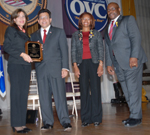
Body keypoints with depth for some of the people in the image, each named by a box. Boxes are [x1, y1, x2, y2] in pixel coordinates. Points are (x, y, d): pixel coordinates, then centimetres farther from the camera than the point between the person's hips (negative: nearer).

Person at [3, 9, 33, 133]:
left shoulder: (25, 32, 21)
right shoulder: (11, 30, 1)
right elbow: (6, 47, -9)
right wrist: (22, 54, -15)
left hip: (26, 65, 7)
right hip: (15, 65, -6)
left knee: (24, 94, 5)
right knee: (16, 94, -6)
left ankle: (22, 123, 11)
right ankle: (17, 124, 0)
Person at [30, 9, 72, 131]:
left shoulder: (59, 32, 10)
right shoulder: (34, 35, 18)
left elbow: (64, 51, 4)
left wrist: (65, 67, -6)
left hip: (56, 69, -3)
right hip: (41, 70, 3)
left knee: (60, 96, -5)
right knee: (44, 97, 4)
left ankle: (65, 121, 2)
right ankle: (48, 122, 14)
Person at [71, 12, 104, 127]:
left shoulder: (96, 34, 10)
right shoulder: (76, 35, 13)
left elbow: (101, 49, 5)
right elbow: (73, 51, 9)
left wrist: (101, 65, -6)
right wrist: (75, 66, -2)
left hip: (94, 63, -1)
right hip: (82, 64, 1)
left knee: (95, 89, -3)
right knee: (84, 90, 0)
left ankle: (96, 117, 4)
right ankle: (86, 118, 7)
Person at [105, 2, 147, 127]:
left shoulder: (128, 19, 5)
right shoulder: (108, 29, 23)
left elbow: (136, 37, -7)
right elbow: (108, 48, 21)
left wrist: (134, 56, -18)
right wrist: (109, 64, 11)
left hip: (132, 61, -6)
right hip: (118, 64, 6)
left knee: (133, 89, -6)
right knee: (127, 91, 6)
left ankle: (136, 117, 2)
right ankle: (134, 114, 14)